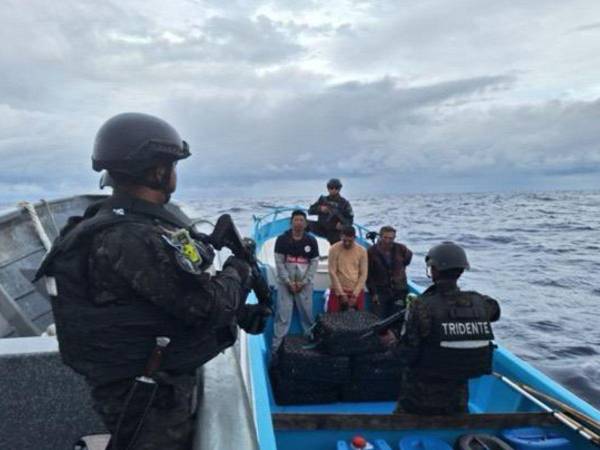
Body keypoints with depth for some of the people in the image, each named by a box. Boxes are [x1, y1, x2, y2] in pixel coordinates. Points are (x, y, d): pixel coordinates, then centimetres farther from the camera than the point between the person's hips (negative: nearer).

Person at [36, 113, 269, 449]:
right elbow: (209, 305, -27)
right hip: (150, 398, -10)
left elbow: (182, 294, 8)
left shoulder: (112, 221, 4)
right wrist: (238, 272, -7)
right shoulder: (137, 238, -29)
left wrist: (239, 313, 4)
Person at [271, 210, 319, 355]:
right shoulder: (282, 239, -1)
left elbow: (314, 263, 3)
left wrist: (304, 282, -6)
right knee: (283, 314, -3)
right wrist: (289, 282, -11)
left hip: (304, 284, 1)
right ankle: (276, 346, 2)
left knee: (307, 314, 5)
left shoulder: (311, 241, 3)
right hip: (285, 283, -1)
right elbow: (279, 262, -4)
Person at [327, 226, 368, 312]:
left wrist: (355, 294, -7)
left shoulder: (362, 251, -2)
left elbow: (363, 274, -1)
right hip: (338, 291, -1)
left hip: (357, 291, 1)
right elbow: (332, 272, -7)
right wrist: (341, 294, -10)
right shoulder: (334, 249, -7)